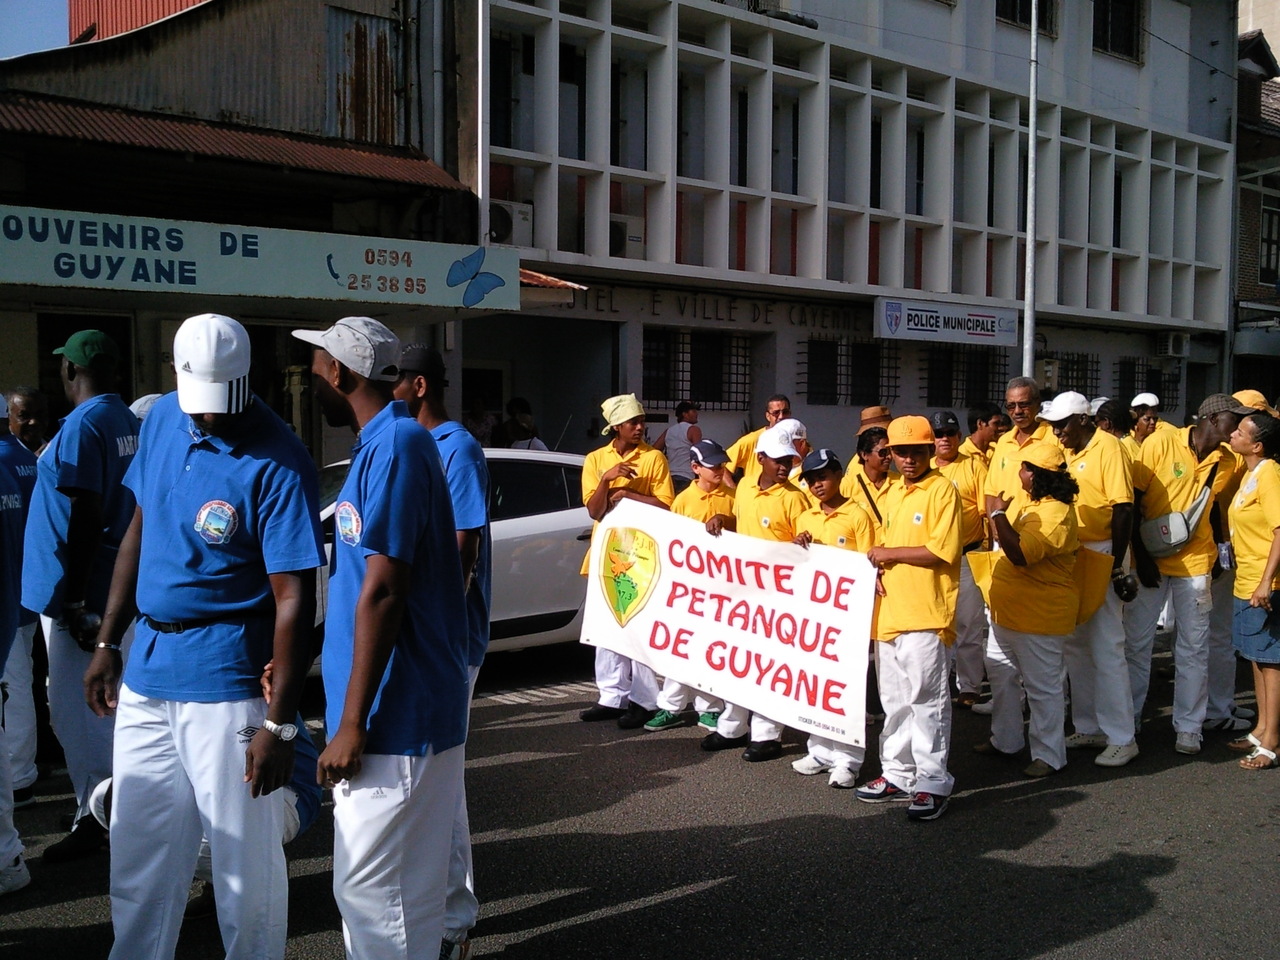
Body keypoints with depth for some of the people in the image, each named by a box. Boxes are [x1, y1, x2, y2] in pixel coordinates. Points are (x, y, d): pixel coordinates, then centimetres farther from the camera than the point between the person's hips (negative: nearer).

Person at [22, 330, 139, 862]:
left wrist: (75, 598, -19)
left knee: (77, 711, 0)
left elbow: (84, 518, -22)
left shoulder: (82, 426, -17)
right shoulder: (131, 424, 9)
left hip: (81, 595, -9)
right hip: (121, 589, 9)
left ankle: (96, 818, 7)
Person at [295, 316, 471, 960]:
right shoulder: (383, 442, 15)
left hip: (396, 715, -10)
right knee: (403, 888, 18)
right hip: (407, 707, 10)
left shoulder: (394, 445, -17)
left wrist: (352, 724, -20)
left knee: (374, 889, -1)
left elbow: (382, 592, -22)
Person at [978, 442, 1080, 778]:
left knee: (1042, 686, 1)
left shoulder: (1056, 513, -24)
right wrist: (998, 514, 3)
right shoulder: (1027, 501, 7)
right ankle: (1005, 740, 35)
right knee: (1002, 676, 20)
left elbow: (1020, 554, -32)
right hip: (1007, 609, 10)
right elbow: (1009, 540, 19)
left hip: (1038, 616, -10)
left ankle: (1049, 754, 14)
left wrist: (998, 515, -25)